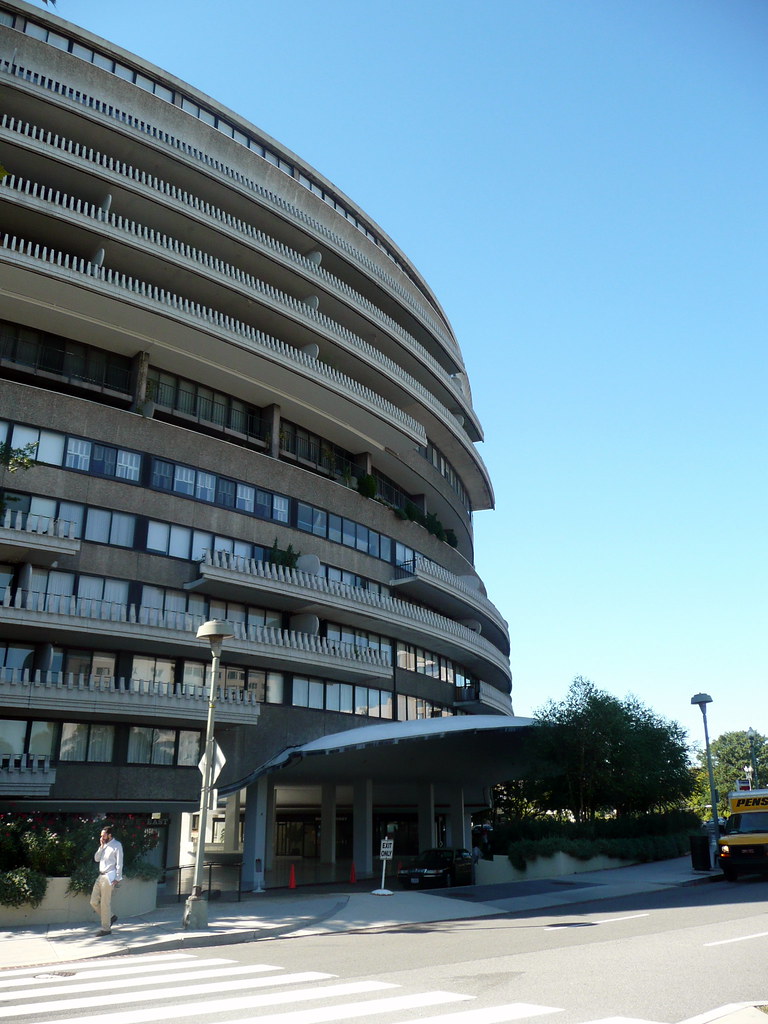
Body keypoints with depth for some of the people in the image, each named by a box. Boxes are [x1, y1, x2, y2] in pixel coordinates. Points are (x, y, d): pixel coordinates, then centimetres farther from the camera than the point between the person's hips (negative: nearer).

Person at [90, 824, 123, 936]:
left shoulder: (117, 845, -9)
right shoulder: (104, 845, 15)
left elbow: (119, 863, -11)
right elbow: (96, 859, 9)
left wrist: (117, 879, -14)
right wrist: (101, 846, -2)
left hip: (109, 876, -8)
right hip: (101, 876, 8)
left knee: (105, 903, -4)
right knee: (94, 901, 7)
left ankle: (106, 929, 7)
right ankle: (111, 917, 24)